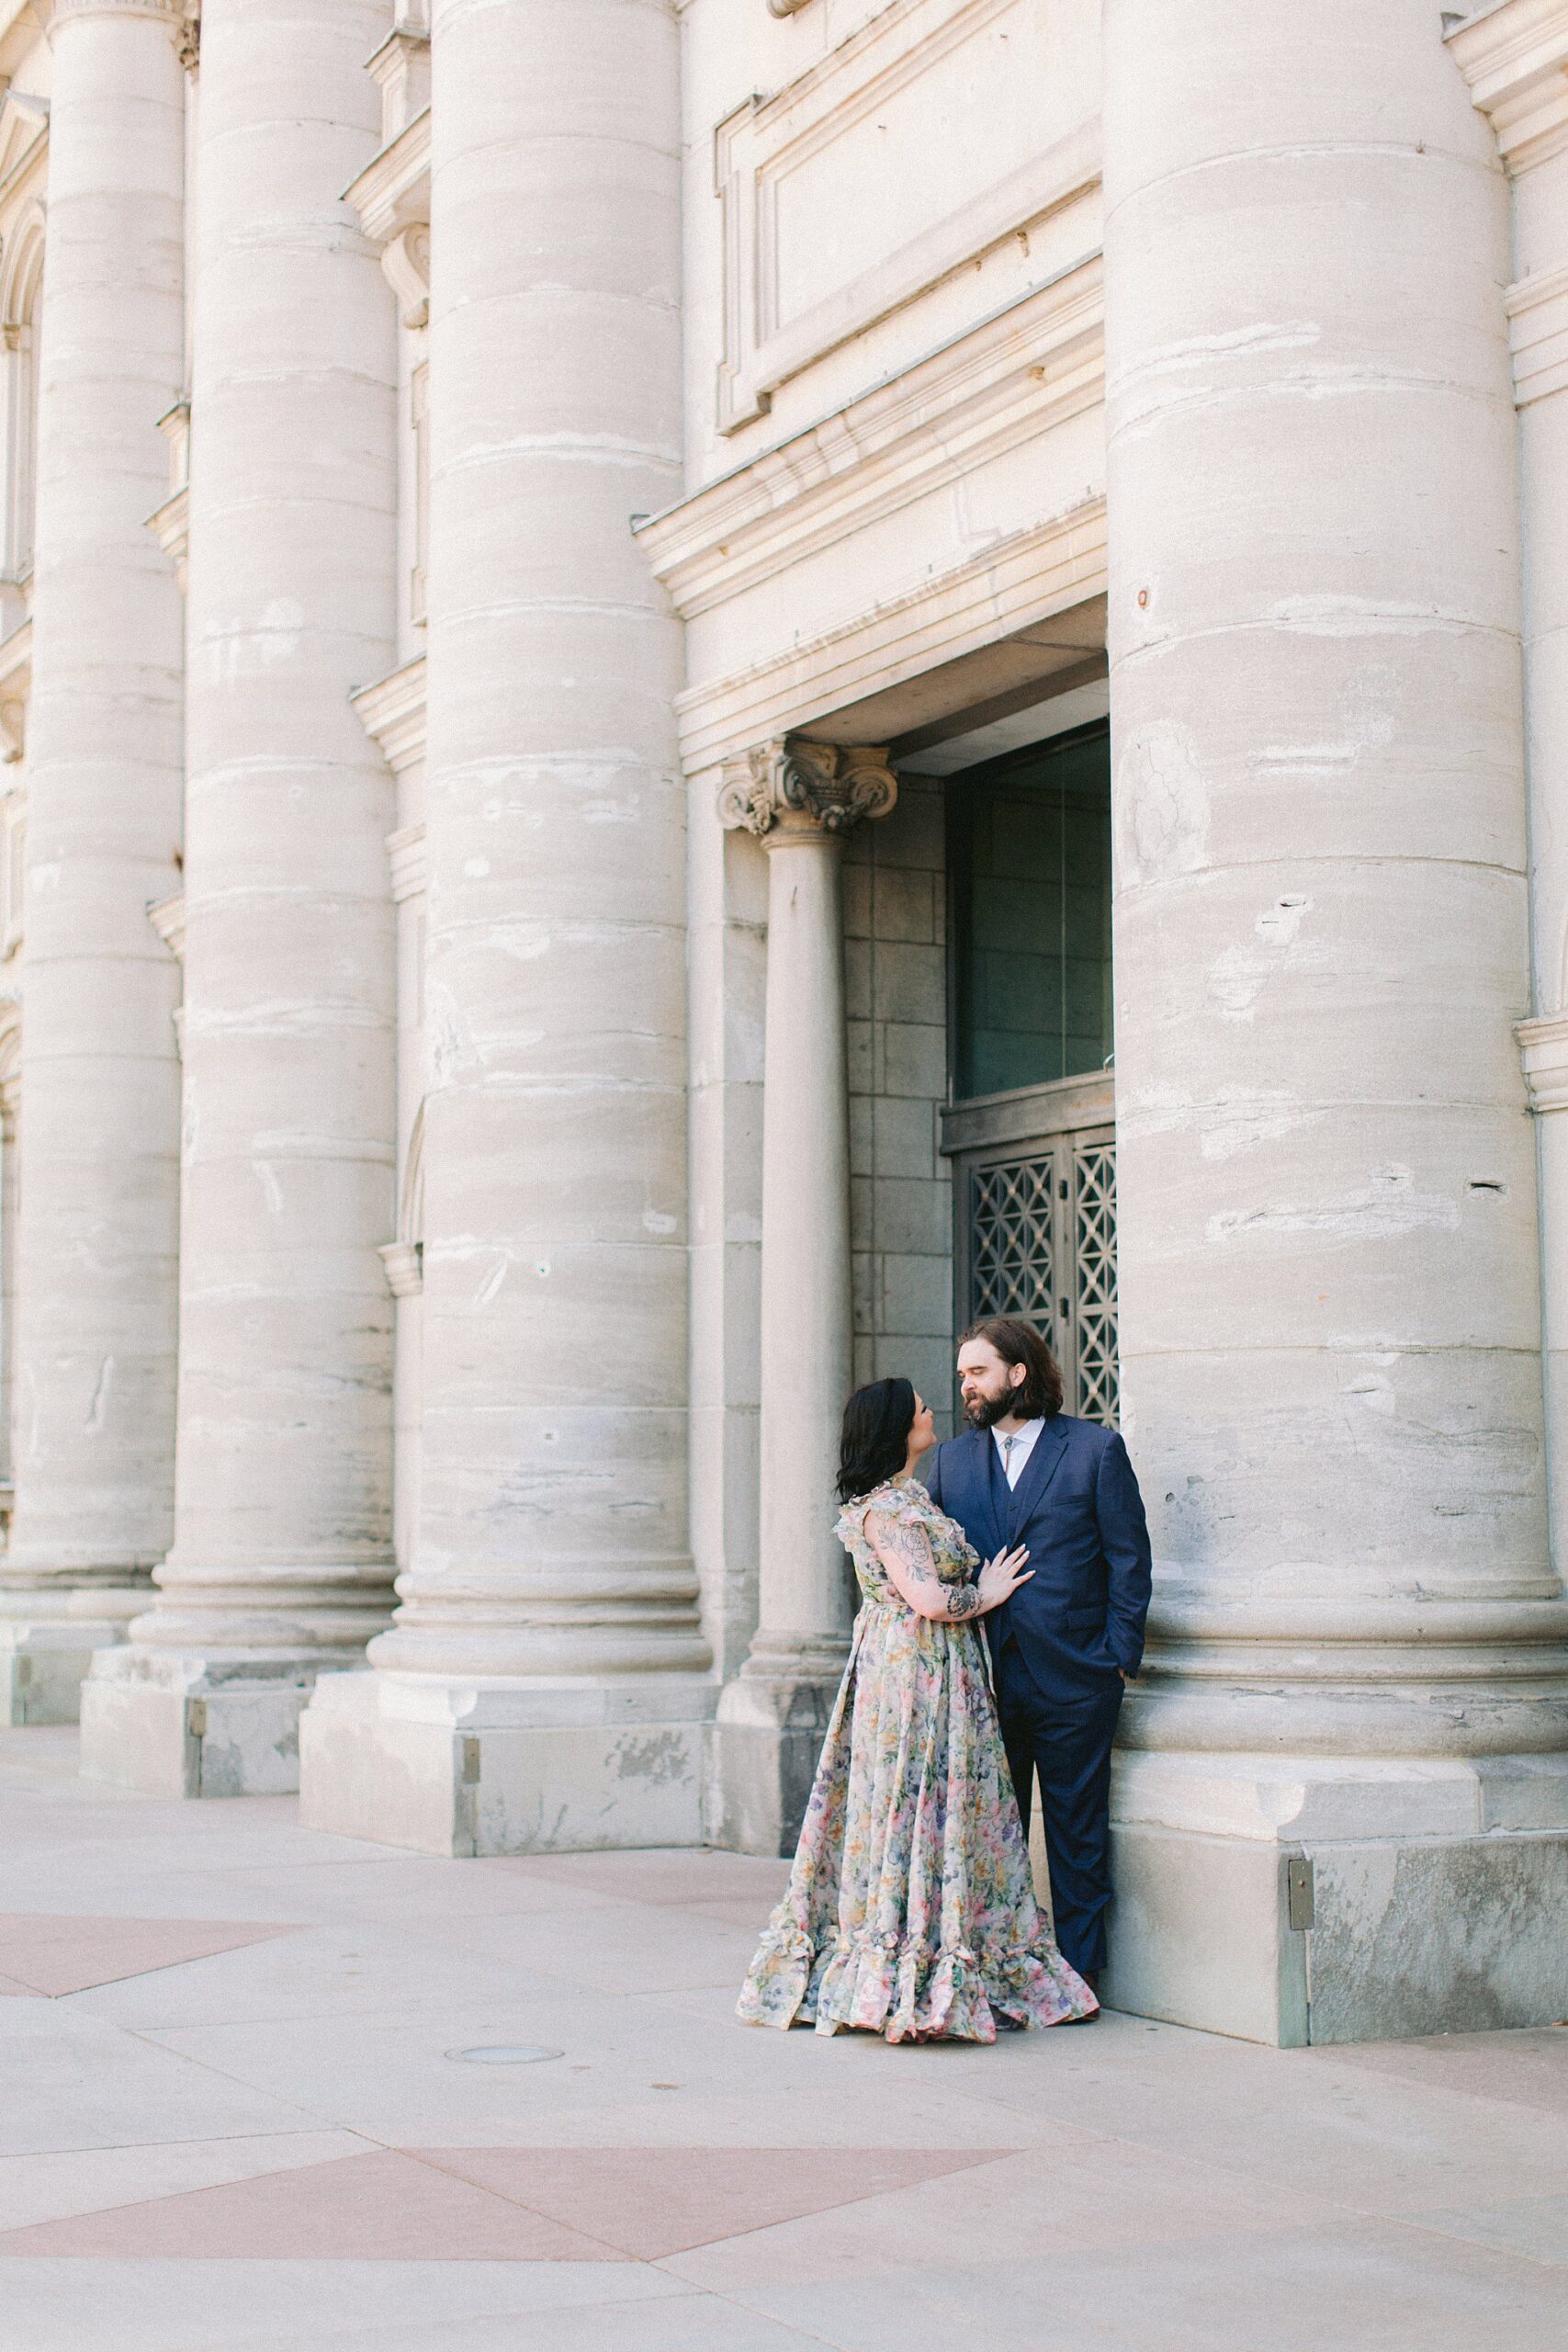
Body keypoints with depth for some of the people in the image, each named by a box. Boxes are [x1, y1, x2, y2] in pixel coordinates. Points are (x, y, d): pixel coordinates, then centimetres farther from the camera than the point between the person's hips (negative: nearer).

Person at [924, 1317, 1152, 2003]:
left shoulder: (1095, 1450, 0)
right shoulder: (952, 1459, 12)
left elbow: (1129, 1558, -1)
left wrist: (1119, 1656, -7)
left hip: (1073, 1680, -3)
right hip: (984, 1679, 4)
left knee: (1076, 1831, 4)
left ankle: (1079, 1975, 12)